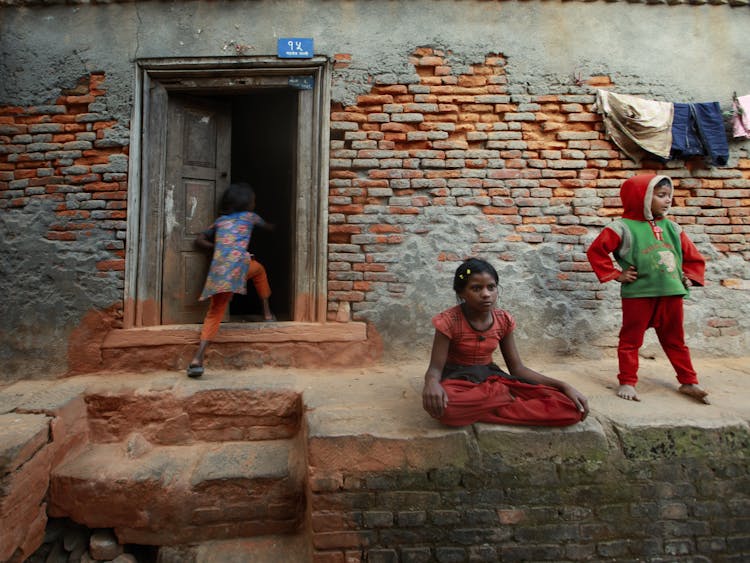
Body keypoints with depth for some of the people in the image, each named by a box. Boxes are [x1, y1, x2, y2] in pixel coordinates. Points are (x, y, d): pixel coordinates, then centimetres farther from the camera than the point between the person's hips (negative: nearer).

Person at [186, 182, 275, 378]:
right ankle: (267, 313, 31)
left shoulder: (220, 220, 28)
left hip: (218, 268, 3)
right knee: (259, 270, 31)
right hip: (239, 263, -3)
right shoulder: (249, 216, 22)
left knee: (215, 312, 6)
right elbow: (268, 226, 43)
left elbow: (199, 240, 24)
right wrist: (274, 227, 66)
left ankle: (197, 359, -8)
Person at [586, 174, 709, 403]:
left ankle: (689, 382, 29)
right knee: (631, 340, 4)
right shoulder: (623, 227, -7)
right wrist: (616, 274, -10)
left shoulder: (671, 228, 11)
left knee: (675, 341, 17)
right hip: (638, 295, -5)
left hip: (671, 294, 6)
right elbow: (595, 251, -11)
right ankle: (627, 382, 13)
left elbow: (693, 256, 21)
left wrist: (689, 277, 9)